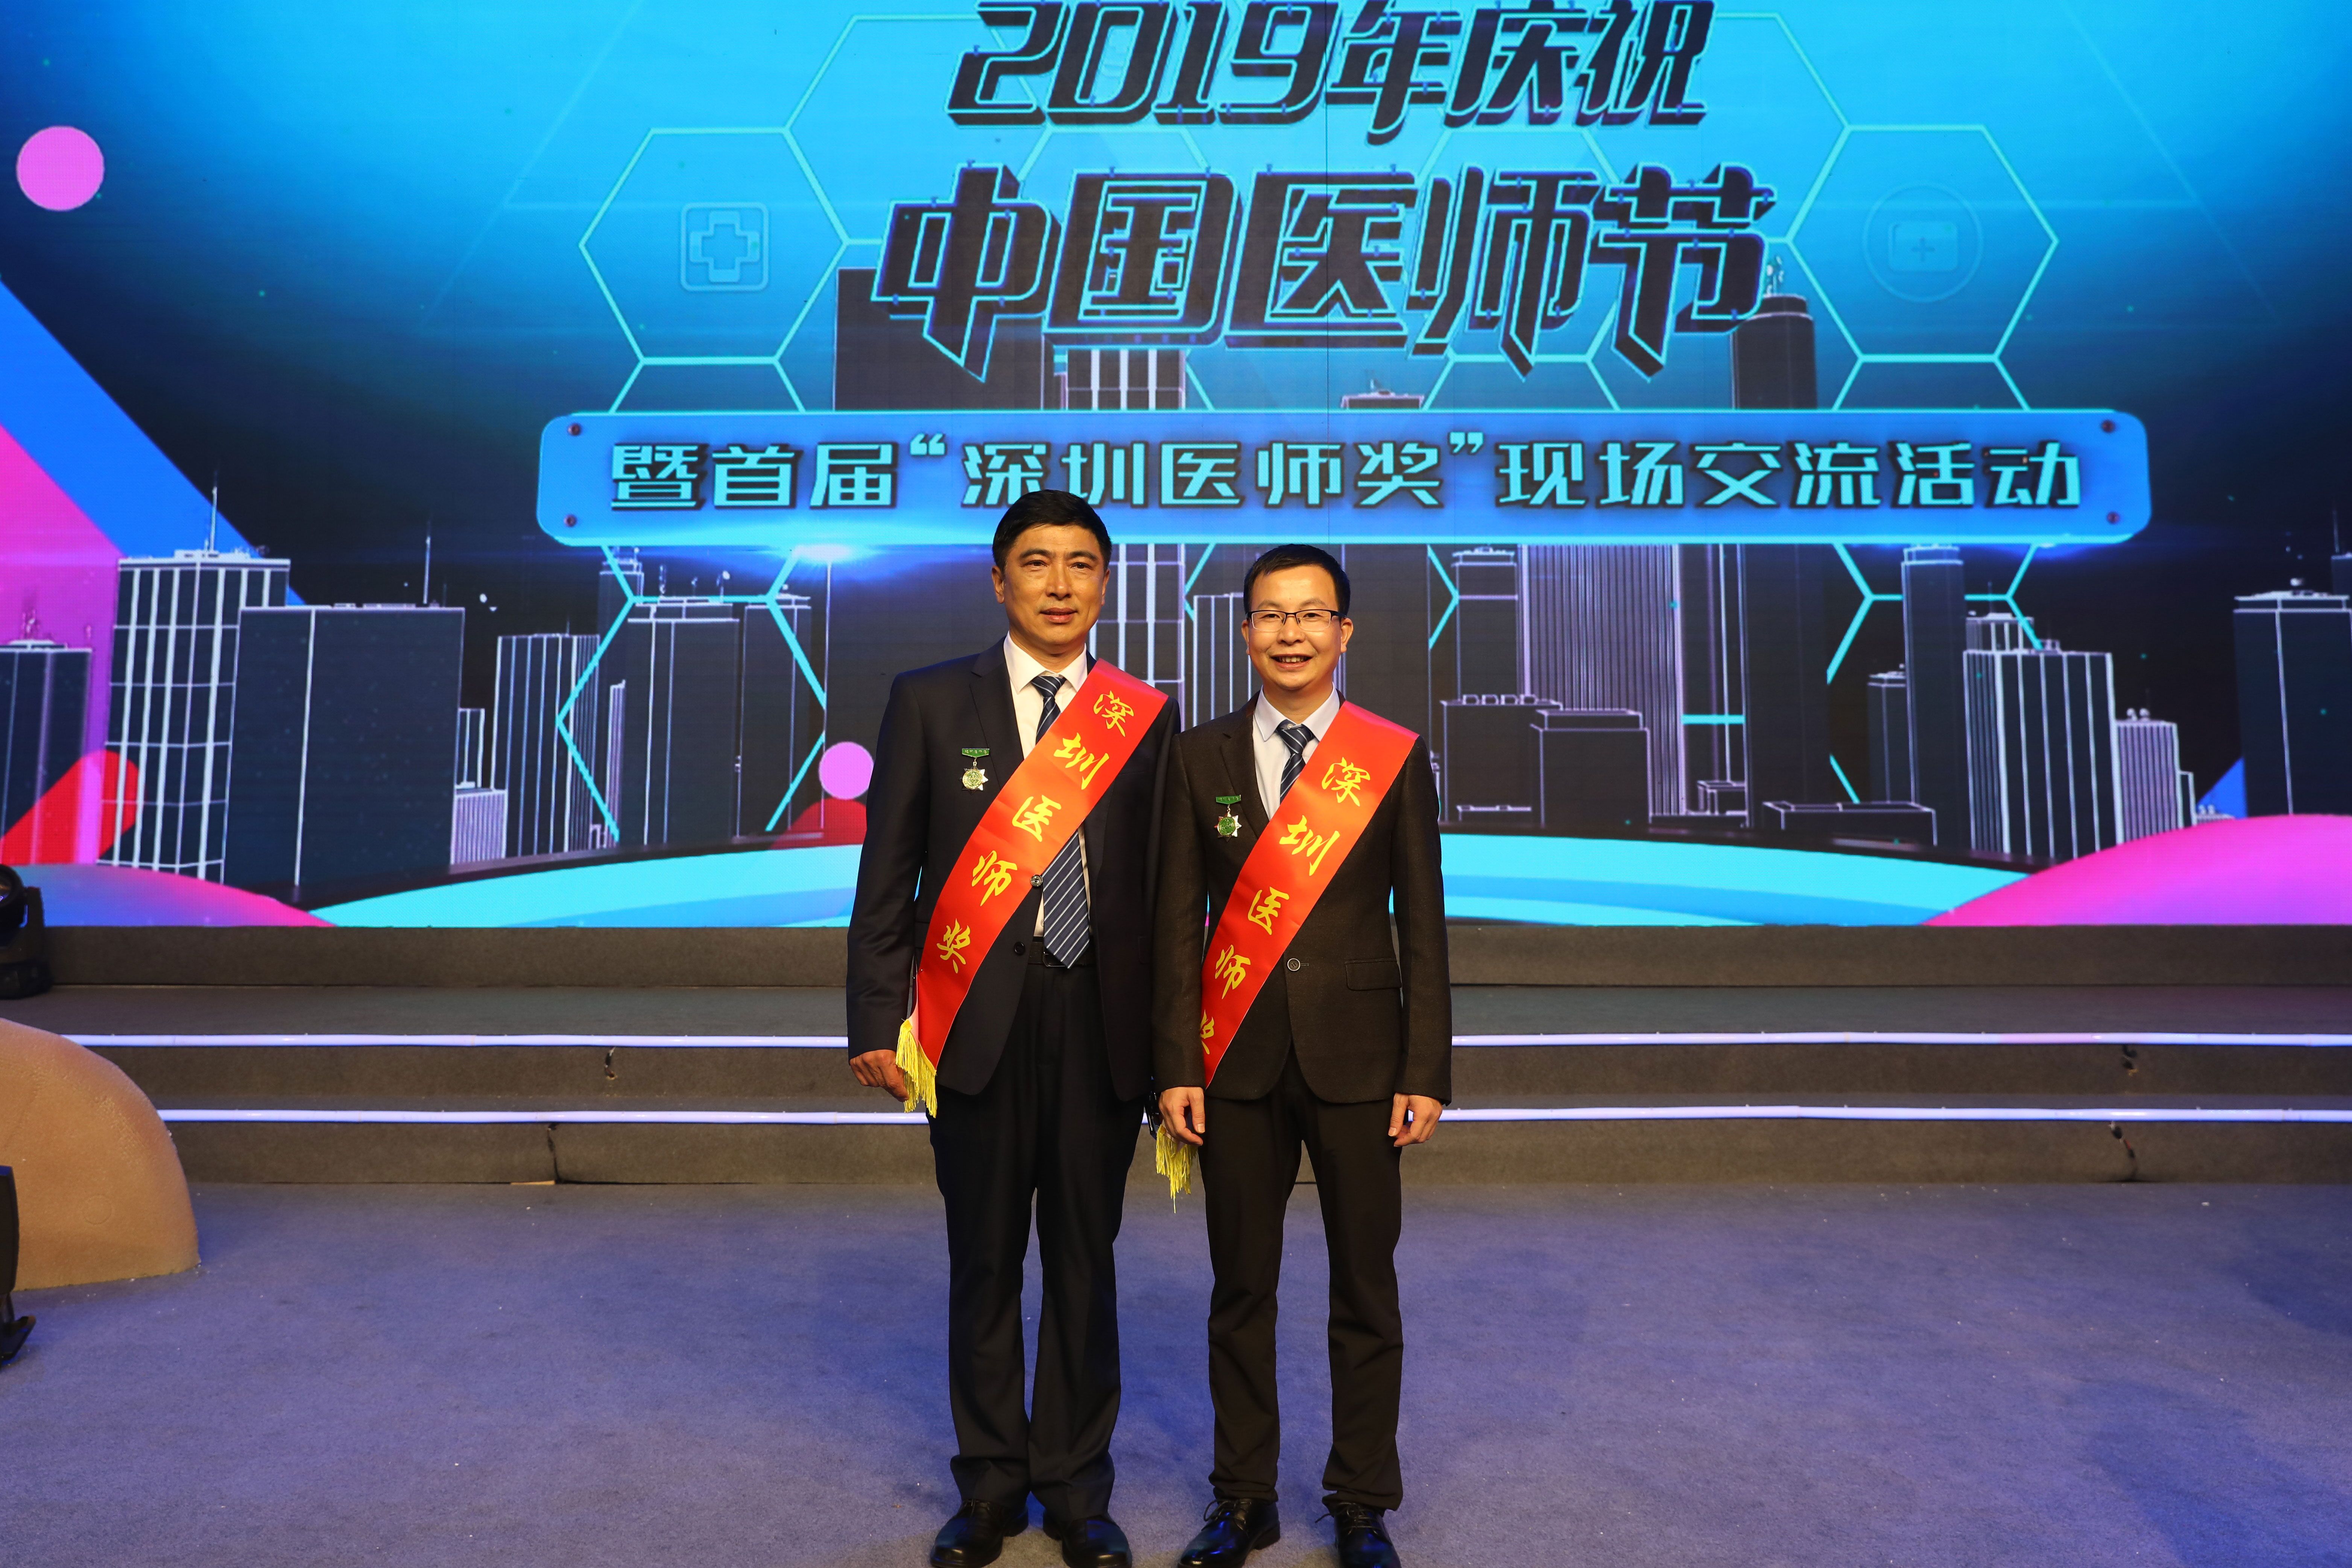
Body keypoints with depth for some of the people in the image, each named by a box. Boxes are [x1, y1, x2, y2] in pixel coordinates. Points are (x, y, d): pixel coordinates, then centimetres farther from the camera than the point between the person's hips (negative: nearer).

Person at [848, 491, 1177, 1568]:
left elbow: (1161, 884, 4)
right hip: (977, 1022, 0)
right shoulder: (929, 702, 3)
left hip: (1101, 1024, 1)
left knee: (1085, 1262, 11)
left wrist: (1172, 1041, 1)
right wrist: (877, 1019, -5)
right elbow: (887, 873, 2)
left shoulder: (1144, 719, 5)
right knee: (984, 1264, 11)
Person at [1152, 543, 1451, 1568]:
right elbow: (1177, 924, 2)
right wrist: (1175, 1069, -3)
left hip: (1357, 1059, -1)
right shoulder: (1200, 758, 3)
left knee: (1366, 1293, 9)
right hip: (1239, 1062, 1)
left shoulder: (1396, 757, 1)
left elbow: (1423, 925, 1)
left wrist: (1427, 1073, -4)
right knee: (1241, 1291, 11)